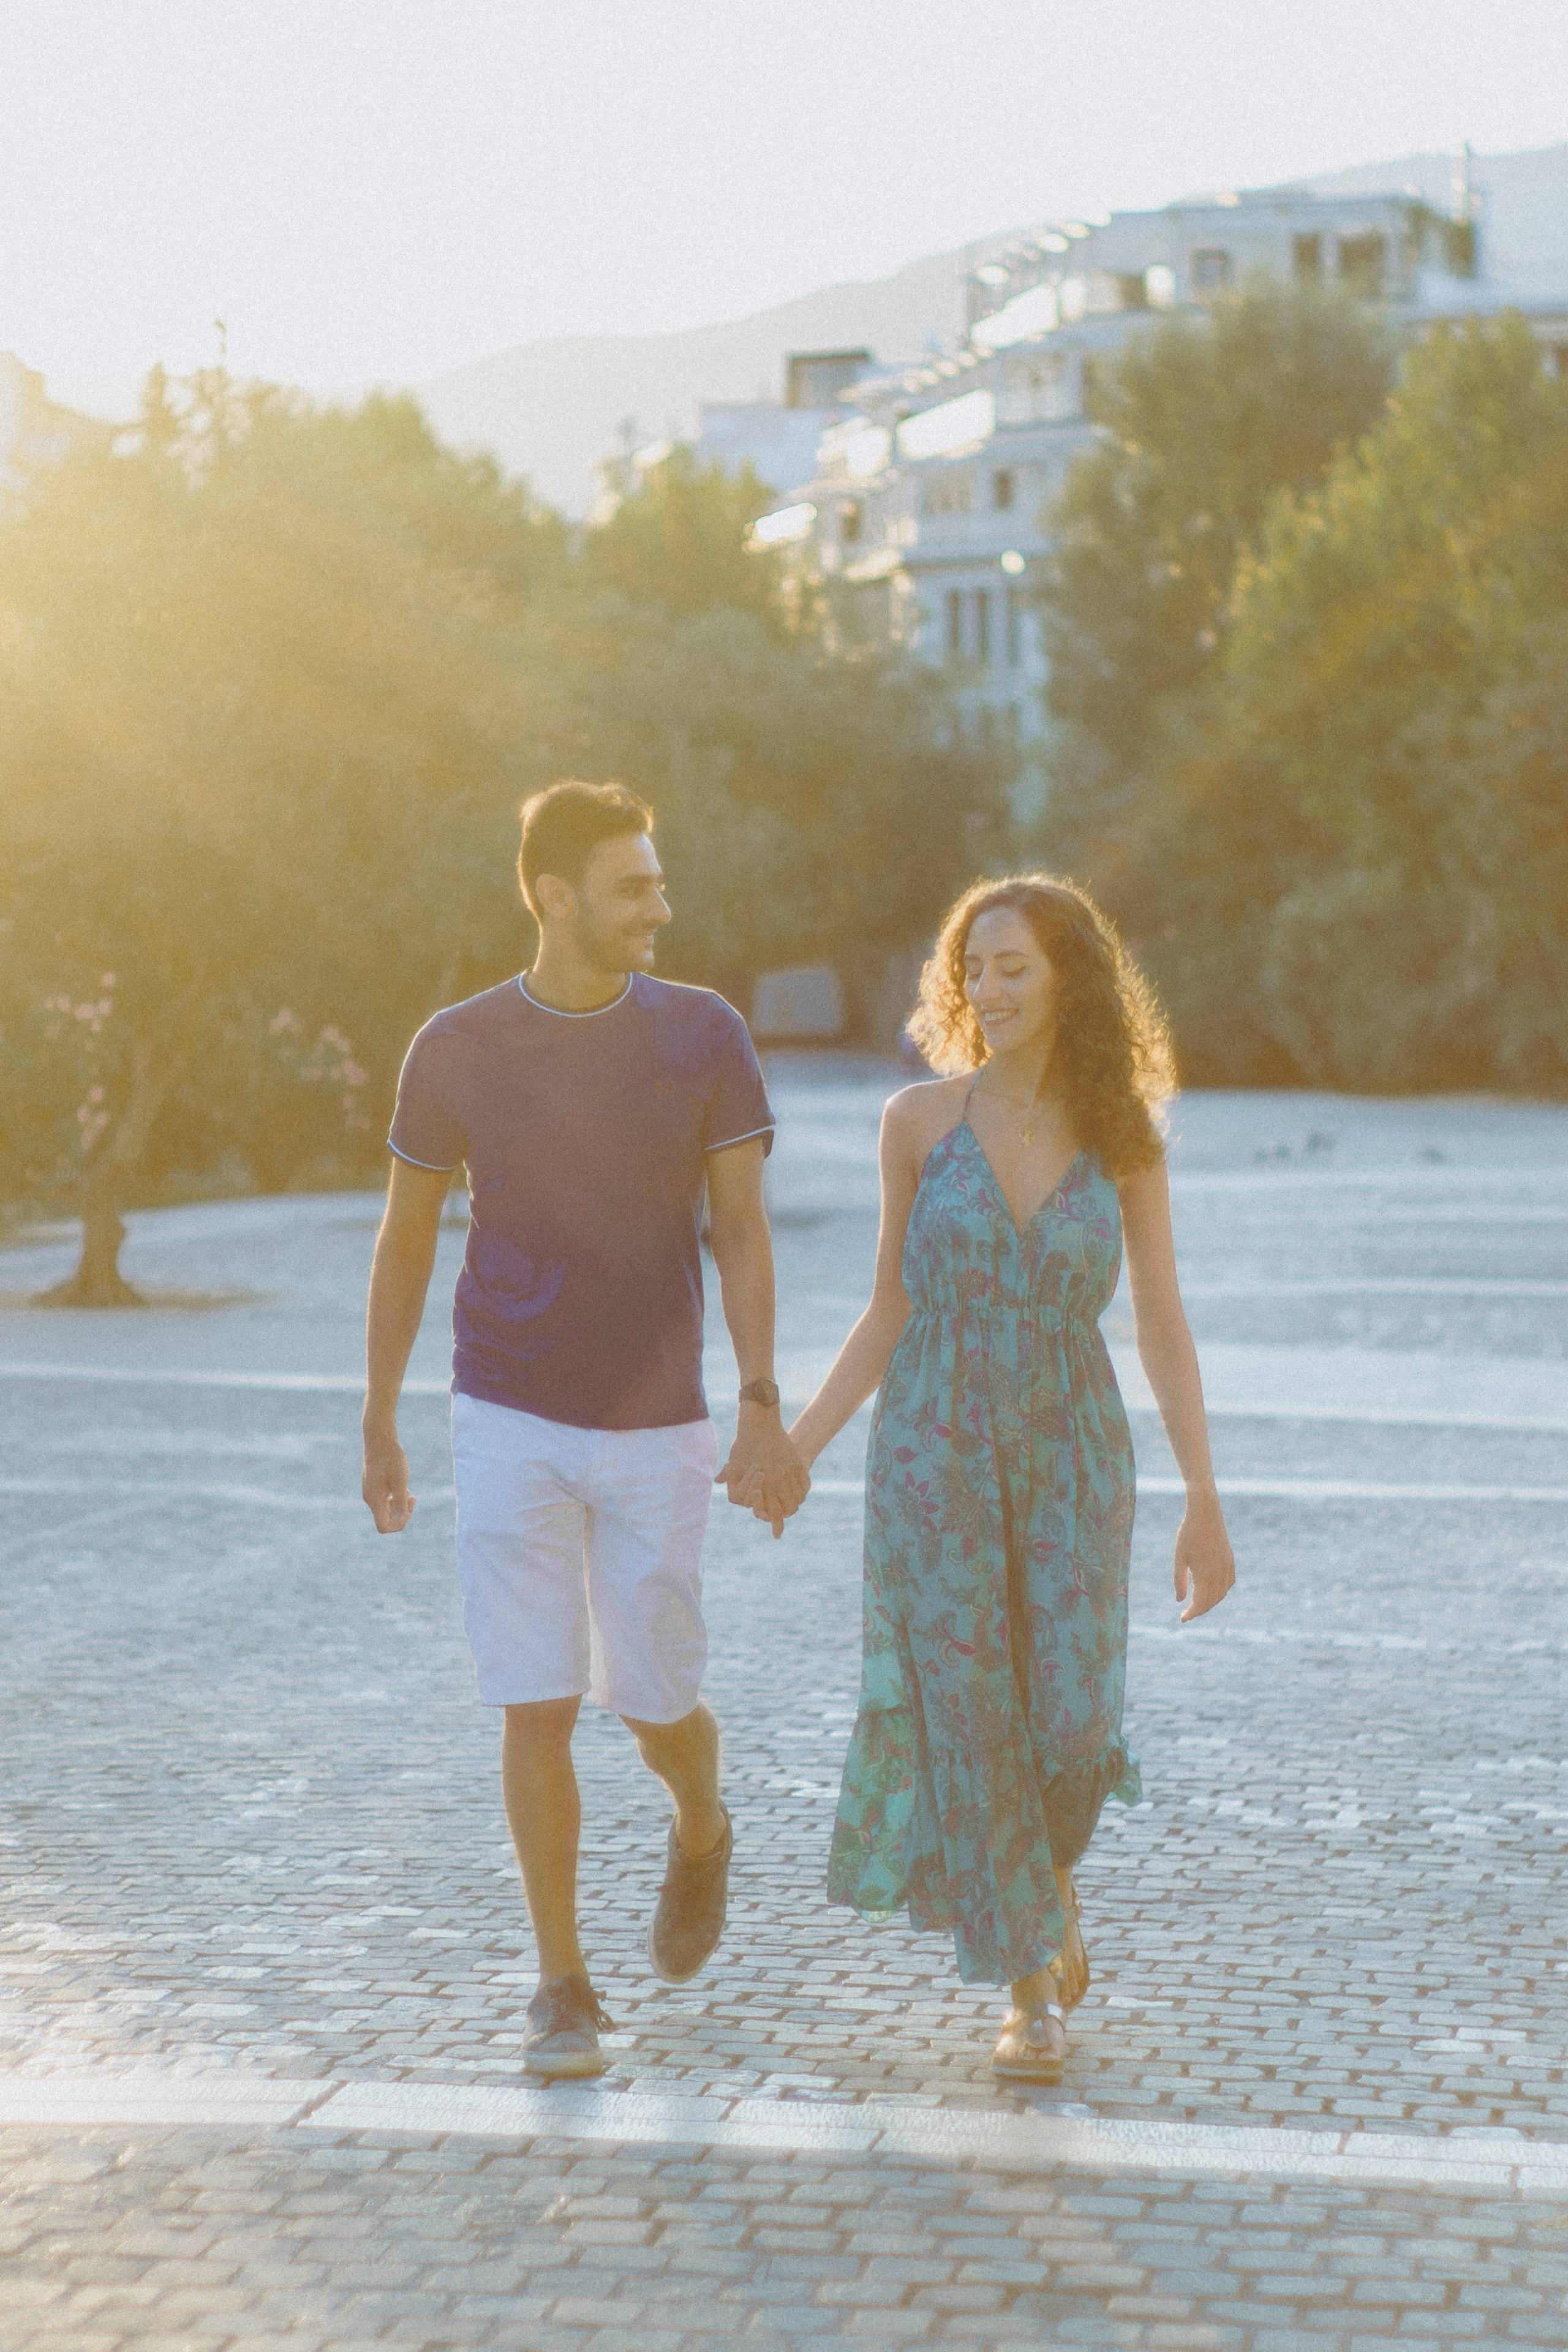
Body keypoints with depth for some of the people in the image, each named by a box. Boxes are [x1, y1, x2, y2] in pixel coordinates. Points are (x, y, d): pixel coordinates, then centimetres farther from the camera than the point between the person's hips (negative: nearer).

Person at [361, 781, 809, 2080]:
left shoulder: (705, 1034, -6)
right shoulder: (456, 1048, -5)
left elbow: (745, 1235, -8)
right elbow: (405, 1242, 6)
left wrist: (763, 1412, -20)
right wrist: (380, 1429, 10)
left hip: (656, 1432, 0)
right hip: (511, 1427, 0)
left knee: (655, 1703, 4)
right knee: (537, 1708, -5)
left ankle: (700, 1828, 39)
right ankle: (564, 1987, 8)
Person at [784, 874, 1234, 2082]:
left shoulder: (1123, 1137, 0)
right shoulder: (921, 1120, -1)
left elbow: (1164, 1326, 2)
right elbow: (889, 1314, 5)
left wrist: (1206, 1503, -3)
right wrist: (794, 1446, -3)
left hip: (1072, 1460, 0)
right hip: (937, 1451, 0)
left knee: (1067, 1720, -8)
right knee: (968, 1718, -2)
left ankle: (1050, 1874, 28)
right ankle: (1035, 1990, 14)